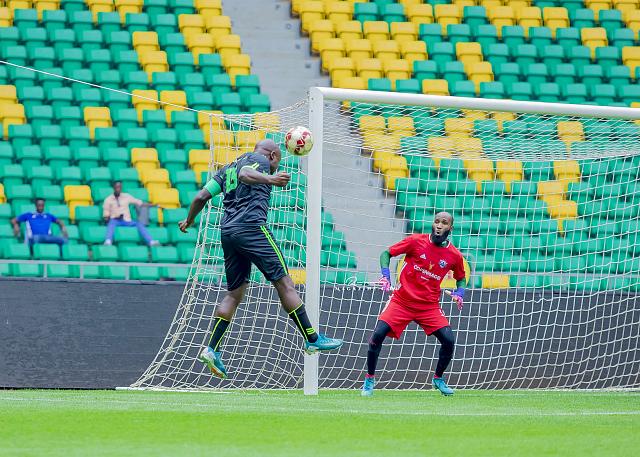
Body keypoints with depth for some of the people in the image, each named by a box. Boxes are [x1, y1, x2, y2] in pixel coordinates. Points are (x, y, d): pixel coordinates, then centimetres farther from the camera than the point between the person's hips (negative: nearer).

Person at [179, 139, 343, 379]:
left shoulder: (228, 168, 27)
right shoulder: (260, 159, 6)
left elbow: (201, 196, 21)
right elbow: (245, 174, -18)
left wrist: (189, 221, 35)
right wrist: (269, 179, -34)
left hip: (227, 232, 8)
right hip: (251, 227, -8)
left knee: (234, 294, 12)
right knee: (283, 282, -6)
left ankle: (212, 349, 3)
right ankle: (312, 339, -7)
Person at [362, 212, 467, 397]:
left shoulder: (454, 255, -1)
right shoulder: (416, 242, -7)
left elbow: (461, 278, 18)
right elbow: (386, 254, 1)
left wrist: (459, 293, -3)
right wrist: (385, 275, -15)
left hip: (429, 306, 2)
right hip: (401, 301, -2)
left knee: (448, 340, -13)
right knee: (378, 335, -16)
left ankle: (438, 378, 15)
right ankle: (369, 379, 3)